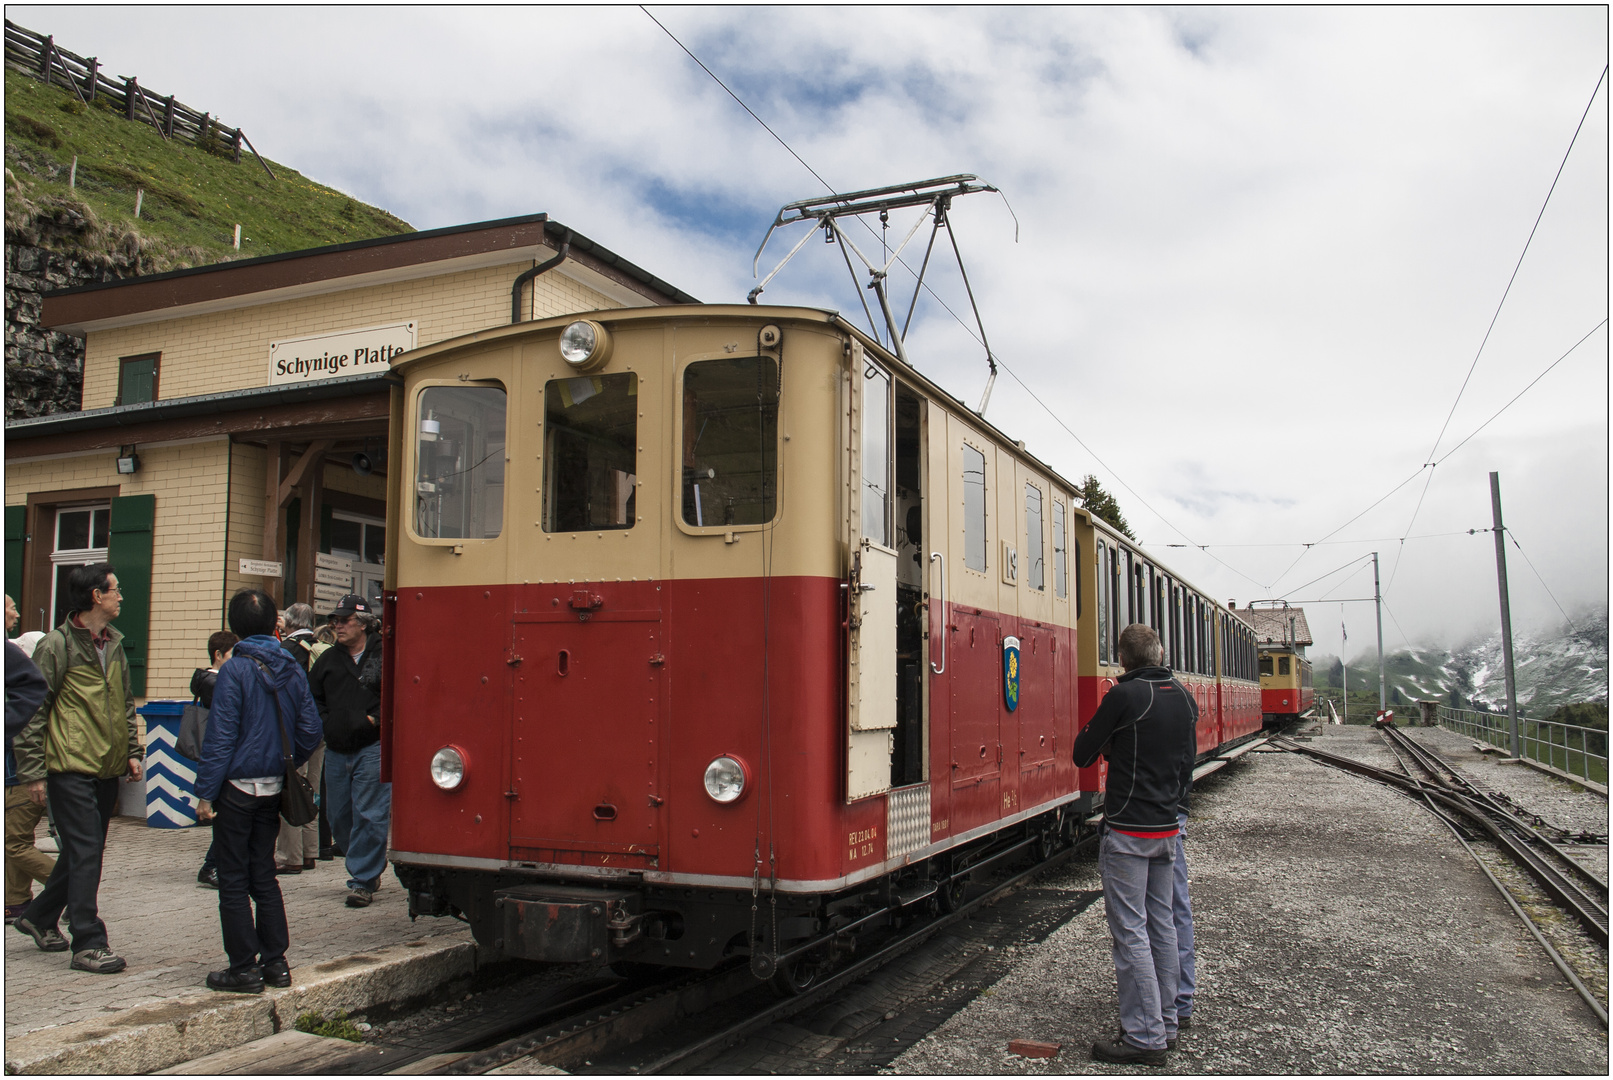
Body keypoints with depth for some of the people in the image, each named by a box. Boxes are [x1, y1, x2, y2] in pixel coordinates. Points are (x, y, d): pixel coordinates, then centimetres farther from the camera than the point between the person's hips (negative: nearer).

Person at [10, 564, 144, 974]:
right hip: (71, 767, -7)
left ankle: (40, 916, 35)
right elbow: (33, 710, -8)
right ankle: (88, 944, -1)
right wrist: (33, 771, -10)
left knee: (83, 851, 15)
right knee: (85, 852, -7)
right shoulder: (57, 645, -8)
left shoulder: (114, 645, 14)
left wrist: (132, 751, 14)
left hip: (107, 769, 7)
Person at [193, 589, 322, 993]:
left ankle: (244, 968, 7)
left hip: (237, 788, -6)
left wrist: (205, 793, -10)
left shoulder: (235, 670, -13)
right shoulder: (292, 669, 4)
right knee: (263, 874, 15)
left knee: (234, 880, 3)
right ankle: (275, 961, 17)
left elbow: (220, 736, -14)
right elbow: (310, 729, 6)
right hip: (273, 789, 6)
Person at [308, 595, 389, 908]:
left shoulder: (384, 655, -4)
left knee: (368, 815, -8)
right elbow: (312, 696, 21)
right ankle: (370, 867, 33)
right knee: (339, 817, 13)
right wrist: (325, 723, 7)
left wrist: (376, 718, -12)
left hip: (372, 748, -6)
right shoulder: (328, 659, 13)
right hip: (336, 750, 7)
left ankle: (362, 881, -1)